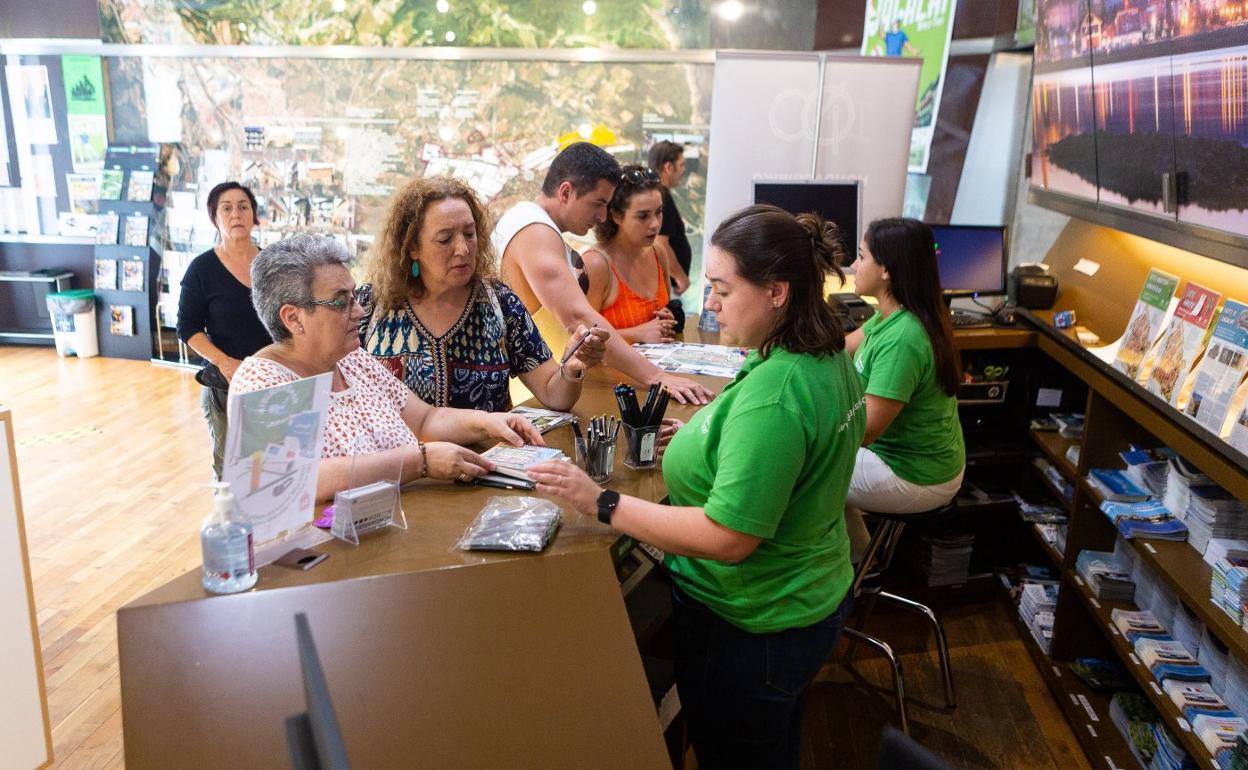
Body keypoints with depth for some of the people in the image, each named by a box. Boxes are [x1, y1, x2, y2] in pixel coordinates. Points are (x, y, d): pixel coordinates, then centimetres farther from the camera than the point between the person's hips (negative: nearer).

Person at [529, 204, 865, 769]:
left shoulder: (771, 396, -32)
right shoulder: (831, 357, -2)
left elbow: (727, 538, -31)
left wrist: (602, 504, -27)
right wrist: (703, 440, 5)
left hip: (752, 632, -9)